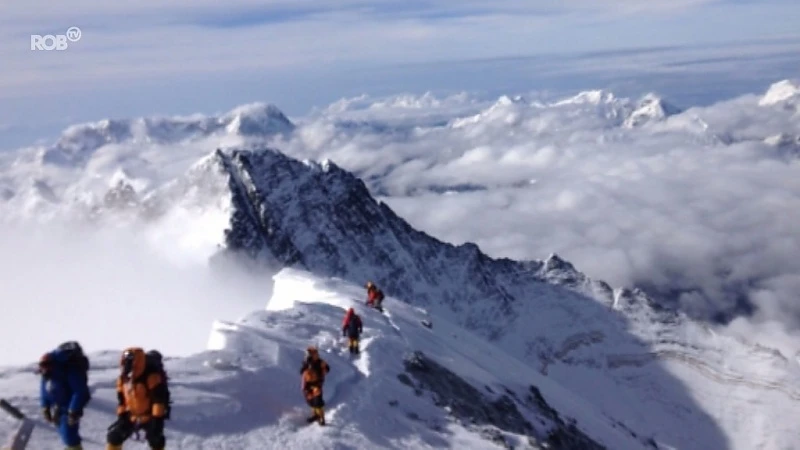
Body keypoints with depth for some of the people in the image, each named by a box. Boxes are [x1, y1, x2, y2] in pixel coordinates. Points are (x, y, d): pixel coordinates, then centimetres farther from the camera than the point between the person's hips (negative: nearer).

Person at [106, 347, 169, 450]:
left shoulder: (153, 376, -26)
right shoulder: (123, 377, -3)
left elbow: (160, 399, -26)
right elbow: (121, 398, 9)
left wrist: (157, 419, -28)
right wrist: (121, 416, 4)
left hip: (150, 416, -6)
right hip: (131, 416, 6)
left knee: (155, 440, -13)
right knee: (114, 436, 6)